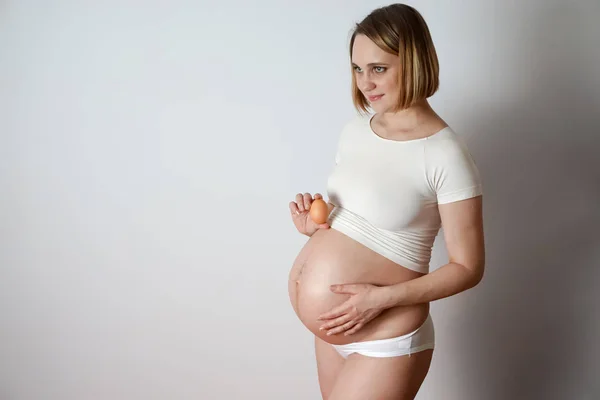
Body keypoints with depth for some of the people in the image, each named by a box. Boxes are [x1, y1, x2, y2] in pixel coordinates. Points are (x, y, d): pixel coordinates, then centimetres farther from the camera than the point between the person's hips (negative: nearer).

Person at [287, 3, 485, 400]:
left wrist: (382, 298, -23)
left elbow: (467, 268, -14)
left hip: (386, 341, -6)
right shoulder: (354, 130, 2)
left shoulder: (446, 155, -18)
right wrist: (316, 222, -5)